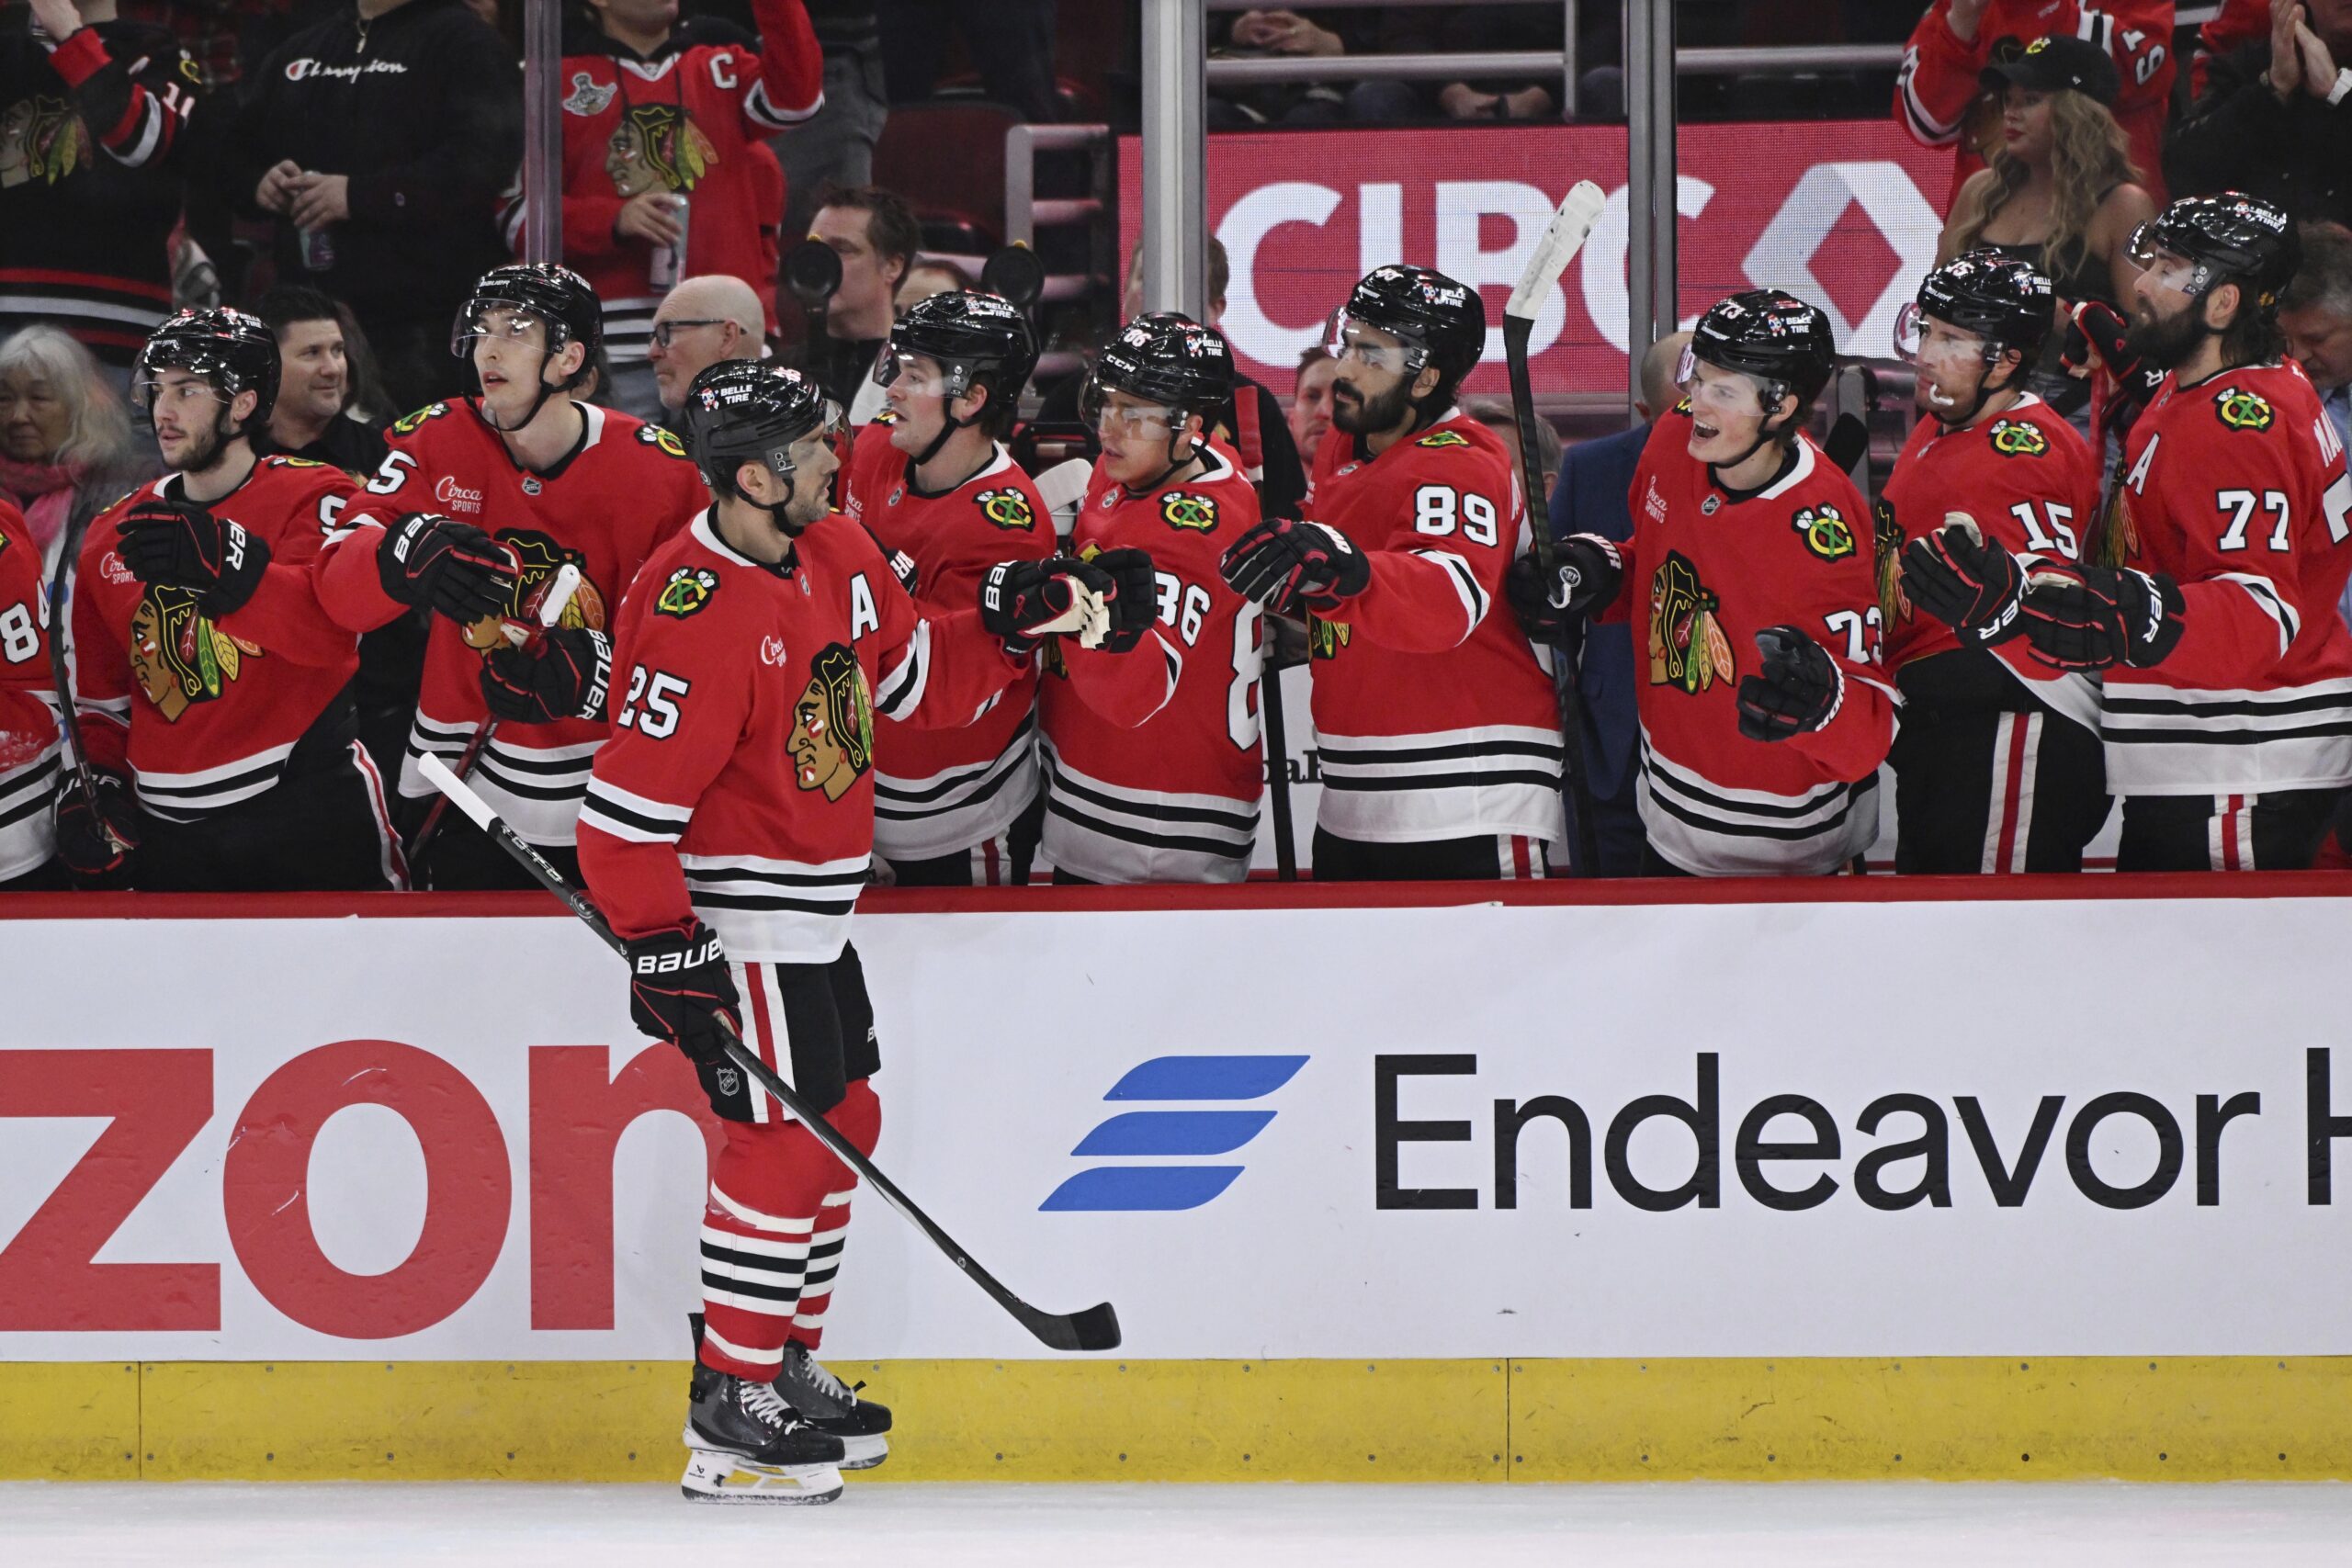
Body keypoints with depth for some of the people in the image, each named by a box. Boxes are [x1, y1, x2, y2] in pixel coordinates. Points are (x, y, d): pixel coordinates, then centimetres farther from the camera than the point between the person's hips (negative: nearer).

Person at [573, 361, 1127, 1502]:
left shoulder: (836, 554, 2)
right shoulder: (695, 616, -26)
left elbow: (911, 676, 17)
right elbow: (628, 807, -26)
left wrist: (1007, 629, 0)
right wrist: (663, 950, -27)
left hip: (814, 914, 10)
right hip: (733, 919, -10)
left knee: (842, 1122, 18)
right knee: (784, 1139, -10)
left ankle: (788, 1365, 31)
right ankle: (728, 1417, -4)